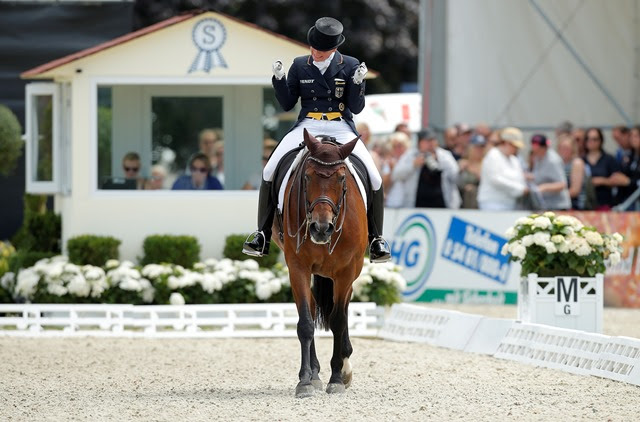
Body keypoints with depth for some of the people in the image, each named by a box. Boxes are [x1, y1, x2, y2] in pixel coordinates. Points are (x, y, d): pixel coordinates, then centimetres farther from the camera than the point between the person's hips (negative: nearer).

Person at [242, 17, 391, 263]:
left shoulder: (350, 66, 0)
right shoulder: (299, 66, 4)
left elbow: (356, 108, -1)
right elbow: (287, 104, 7)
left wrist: (357, 83, -18)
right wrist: (279, 79, -8)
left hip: (341, 129, -1)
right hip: (307, 126, 1)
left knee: (374, 179, -16)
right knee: (269, 172, -16)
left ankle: (375, 239, 2)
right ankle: (263, 235, -6)